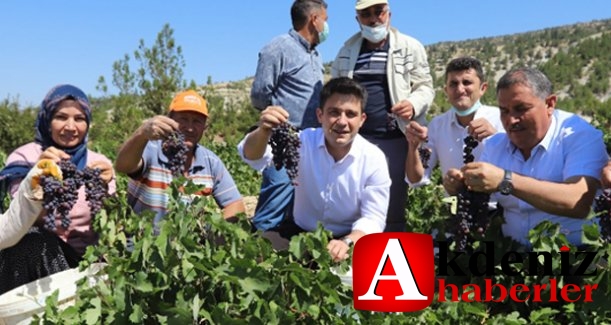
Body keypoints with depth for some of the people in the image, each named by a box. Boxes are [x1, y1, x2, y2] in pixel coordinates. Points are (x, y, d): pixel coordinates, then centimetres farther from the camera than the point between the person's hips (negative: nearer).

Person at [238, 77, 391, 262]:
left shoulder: (373, 159, -14)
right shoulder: (304, 142, -14)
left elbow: (373, 218, -15)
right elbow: (253, 157, -25)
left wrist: (347, 242, -36)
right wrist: (263, 132, -48)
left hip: (350, 238, 0)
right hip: (298, 232, 1)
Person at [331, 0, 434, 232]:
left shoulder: (410, 47, 4)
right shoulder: (347, 50, 14)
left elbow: (425, 86, 3)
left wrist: (414, 104, -19)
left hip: (396, 139, -2)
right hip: (357, 138, 3)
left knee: (394, 206, 3)